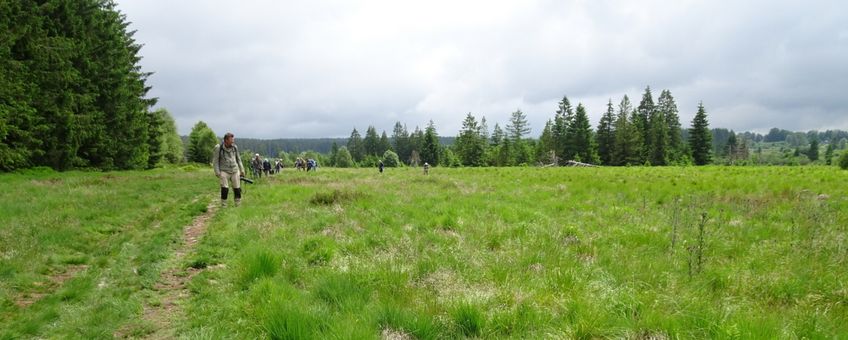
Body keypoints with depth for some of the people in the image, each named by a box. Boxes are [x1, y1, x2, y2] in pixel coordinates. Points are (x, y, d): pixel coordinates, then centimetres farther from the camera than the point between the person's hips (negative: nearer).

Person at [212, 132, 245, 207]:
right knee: (225, 189, -14)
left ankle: (238, 205, 15)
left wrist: (242, 170, 15)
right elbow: (215, 161, -3)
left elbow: (238, 159, 17)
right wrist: (217, 172, -10)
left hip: (235, 171, 4)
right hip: (224, 171, -4)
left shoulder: (234, 147, 6)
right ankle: (223, 206, -2)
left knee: (237, 189, 3)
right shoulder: (218, 148, -5)